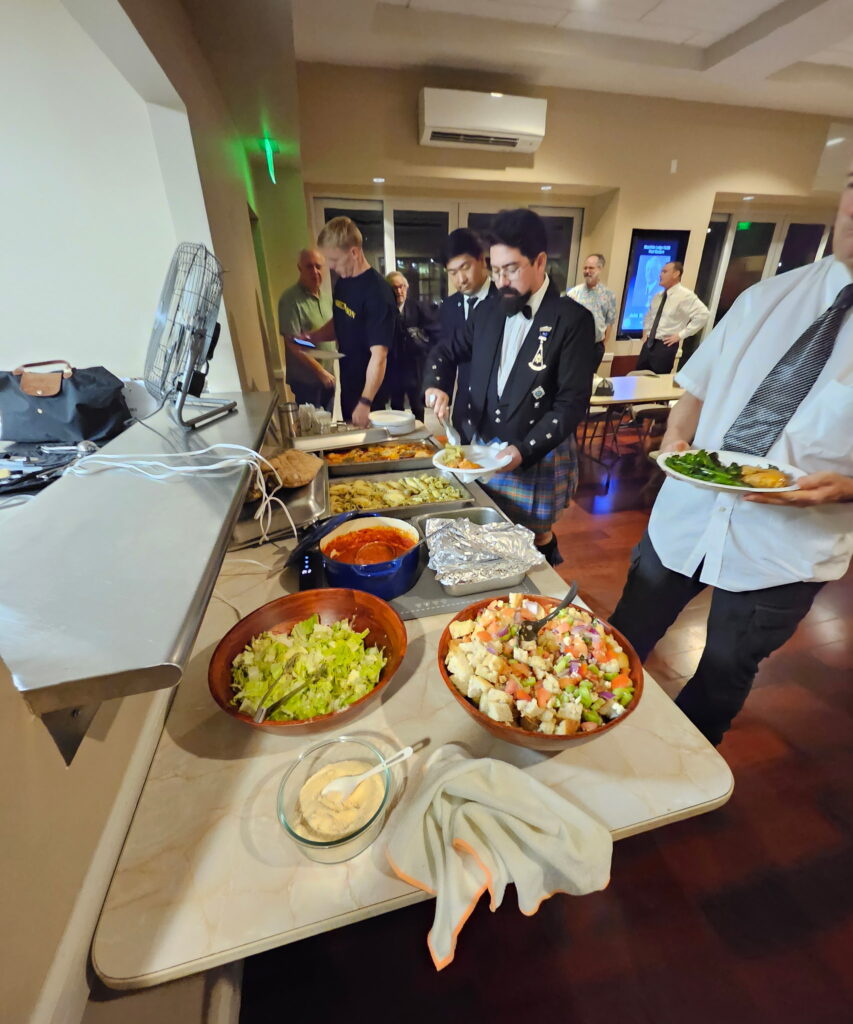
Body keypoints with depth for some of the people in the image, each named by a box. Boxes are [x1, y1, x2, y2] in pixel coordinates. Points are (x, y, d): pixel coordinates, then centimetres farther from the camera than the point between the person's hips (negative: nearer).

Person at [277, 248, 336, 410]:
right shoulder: (290, 299, -14)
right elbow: (292, 343, -19)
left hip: (328, 375, 7)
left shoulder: (325, 297, 10)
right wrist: (320, 370, -18)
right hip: (306, 379, -7)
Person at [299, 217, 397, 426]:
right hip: (349, 381, 8)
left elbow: (379, 355, -28)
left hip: (372, 388, -8)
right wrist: (314, 336, -1)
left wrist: (366, 402, -34)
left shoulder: (377, 293, -22)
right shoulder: (342, 281, 3)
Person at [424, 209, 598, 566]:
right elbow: (447, 352, 17)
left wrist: (523, 451, -25)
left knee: (532, 544, 11)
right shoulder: (488, 311, 6)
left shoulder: (573, 319, -11)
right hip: (477, 451, 5)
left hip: (536, 461, -4)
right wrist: (436, 385, -6)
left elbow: (572, 402, -14)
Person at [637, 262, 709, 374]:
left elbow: (703, 314, -16)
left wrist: (681, 335, -14)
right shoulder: (658, 296, 13)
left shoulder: (685, 295, -9)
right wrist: (645, 331, 15)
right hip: (648, 343, 7)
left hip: (666, 346, -7)